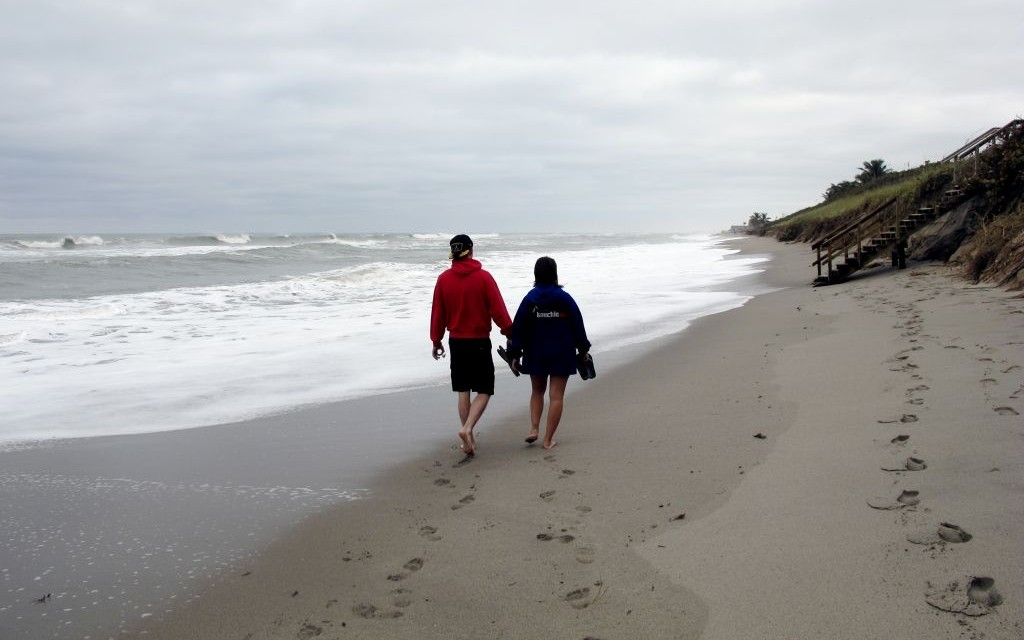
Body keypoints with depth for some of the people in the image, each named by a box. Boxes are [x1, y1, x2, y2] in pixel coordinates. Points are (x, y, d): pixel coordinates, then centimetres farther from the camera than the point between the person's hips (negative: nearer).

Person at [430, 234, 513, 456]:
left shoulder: (444, 279, 0)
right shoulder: (484, 277, -9)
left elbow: (437, 312, 5)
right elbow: (498, 309, -9)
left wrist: (436, 340, 16)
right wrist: (509, 332, 1)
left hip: (456, 342, 3)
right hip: (480, 341, -3)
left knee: (463, 391, 12)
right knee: (484, 391, 5)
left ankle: (469, 440, 17)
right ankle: (467, 429, -16)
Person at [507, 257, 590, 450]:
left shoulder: (530, 299, -4)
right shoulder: (565, 298, -5)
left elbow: (518, 328, -4)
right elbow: (578, 325, 0)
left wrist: (515, 354, 4)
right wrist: (583, 349, 13)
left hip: (536, 354, 1)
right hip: (562, 355, -1)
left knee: (537, 391, 20)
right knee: (556, 396, 3)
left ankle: (534, 429, 5)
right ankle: (548, 439, 3)